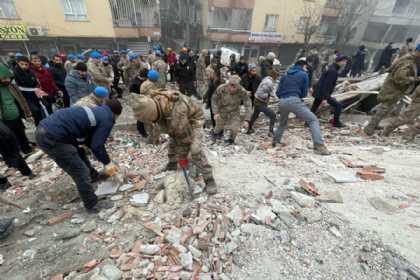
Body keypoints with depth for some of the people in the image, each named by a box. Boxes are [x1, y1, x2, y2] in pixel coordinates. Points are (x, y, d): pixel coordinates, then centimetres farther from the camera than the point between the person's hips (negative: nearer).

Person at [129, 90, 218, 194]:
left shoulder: (176, 111, -43)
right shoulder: (154, 104, -18)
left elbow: (184, 135, -31)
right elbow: (167, 128, -5)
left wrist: (182, 156, -16)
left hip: (194, 120, -7)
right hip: (179, 122, 7)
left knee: (195, 150, -20)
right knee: (172, 143, 12)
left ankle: (209, 179, -11)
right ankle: (172, 165, 37)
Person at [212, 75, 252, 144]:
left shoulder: (242, 92, -28)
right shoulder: (221, 88, -28)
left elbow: (248, 105, -22)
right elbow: (214, 99, -12)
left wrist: (247, 120, -28)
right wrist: (216, 112, -20)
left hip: (234, 112, 0)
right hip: (222, 111, 0)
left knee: (235, 128, -9)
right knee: (219, 126, 13)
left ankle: (230, 139, 26)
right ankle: (217, 133, 53)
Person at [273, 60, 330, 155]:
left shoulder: (285, 76, 24)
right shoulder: (304, 75, 14)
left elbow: (278, 93, 18)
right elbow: (304, 93, 13)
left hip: (282, 102, 5)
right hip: (294, 101, -5)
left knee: (283, 123, 30)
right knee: (313, 120, 1)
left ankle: (275, 141, 38)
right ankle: (319, 146, -13)